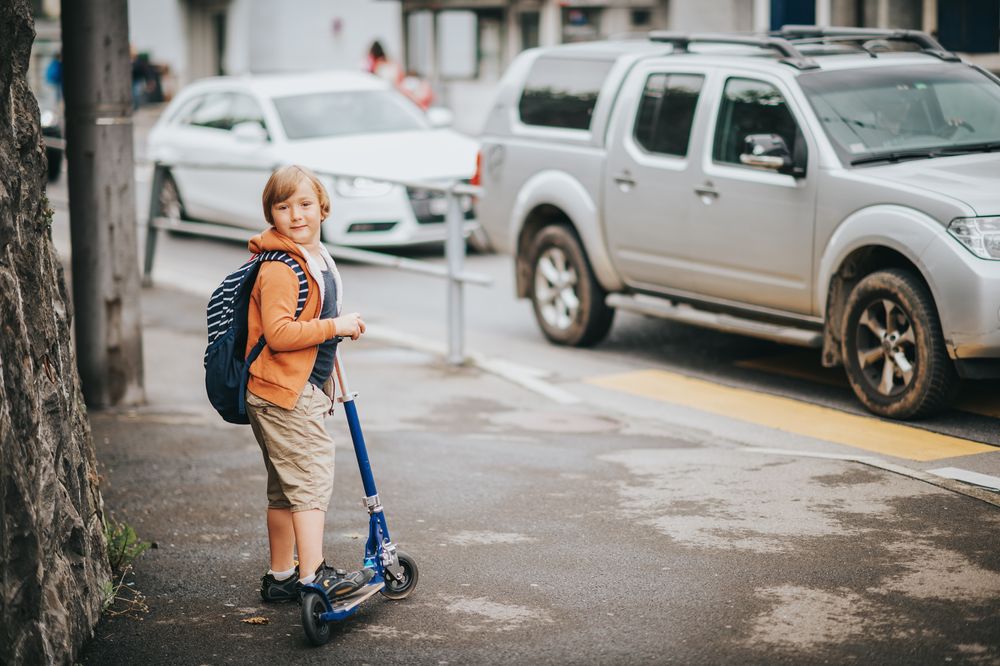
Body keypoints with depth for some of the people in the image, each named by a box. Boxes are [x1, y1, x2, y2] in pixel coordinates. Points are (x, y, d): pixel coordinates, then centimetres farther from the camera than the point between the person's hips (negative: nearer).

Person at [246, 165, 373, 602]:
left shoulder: (318, 259, 15)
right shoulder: (279, 269, -18)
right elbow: (279, 333, -27)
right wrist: (336, 326, -23)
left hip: (305, 389, 10)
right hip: (285, 391, -10)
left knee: (285, 489, 15)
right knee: (311, 480, -14)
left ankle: (281, 578, 23)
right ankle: (313, 575, -16)